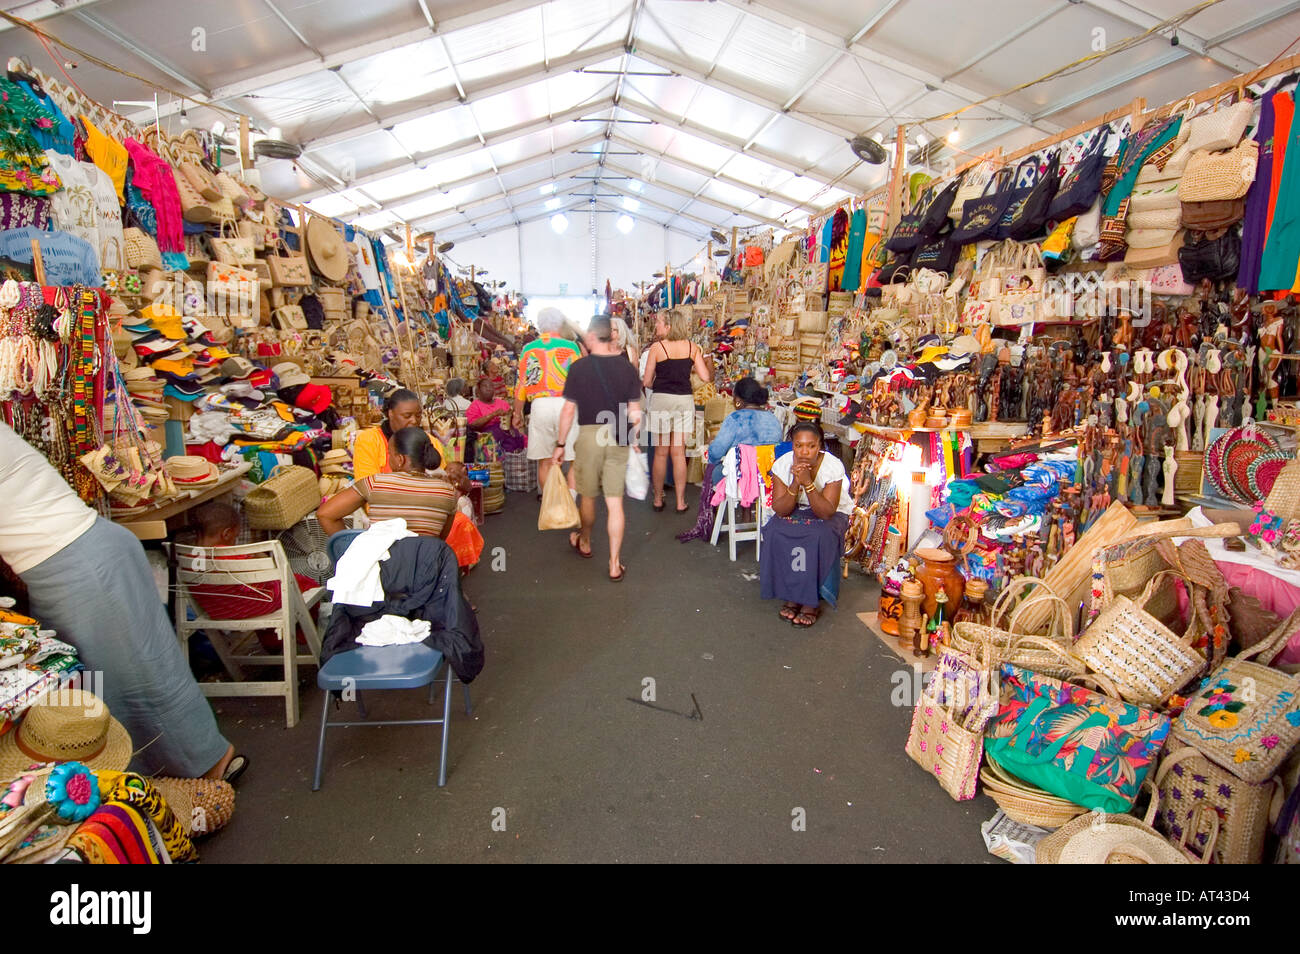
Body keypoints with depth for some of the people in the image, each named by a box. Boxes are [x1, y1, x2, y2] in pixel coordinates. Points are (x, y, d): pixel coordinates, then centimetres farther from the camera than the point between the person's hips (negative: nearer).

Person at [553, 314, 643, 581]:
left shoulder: (579, 367, -6)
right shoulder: (627, 367, 0)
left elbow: (569, 409, -4)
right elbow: (635, 412, 2)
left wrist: (560, 444, 4)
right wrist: (633, 438, 17)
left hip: (589, 435, -2)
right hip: (618, 439, 2)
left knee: (587, 496, 18)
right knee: (615, 502, 4)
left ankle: (584, 542, 41)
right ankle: (615, 564, 6)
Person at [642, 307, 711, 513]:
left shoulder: (657, 347, -6)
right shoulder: (692, 347, 2)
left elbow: (647, 382, -3)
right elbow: (707, 376, 0)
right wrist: (705, 361, 21)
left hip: (661, 400, -2)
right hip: (684, 400, 3)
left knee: (661, 453, 8)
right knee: (679, 453, 8)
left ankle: (658, 499, 18)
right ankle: (681, 501, 11)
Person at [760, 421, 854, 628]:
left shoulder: (833, 466, -23)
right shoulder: (783, 464, -16)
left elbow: (827, 512, -28)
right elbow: (780, 510, -19)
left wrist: (808, 483, -39)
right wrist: (795, 483, -34)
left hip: (832, 514, -2)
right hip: (795, 511, 2)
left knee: (820, 536, -35)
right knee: (776, 533, -29)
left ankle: (812, 601, -21)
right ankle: (791, 595, -16)